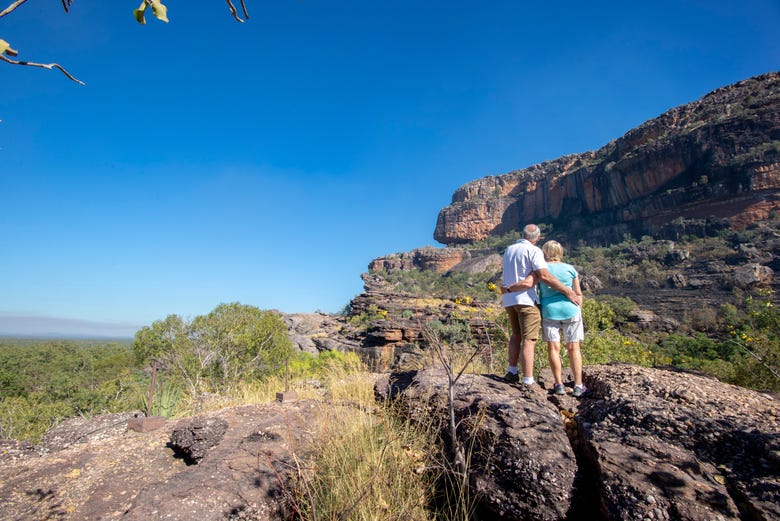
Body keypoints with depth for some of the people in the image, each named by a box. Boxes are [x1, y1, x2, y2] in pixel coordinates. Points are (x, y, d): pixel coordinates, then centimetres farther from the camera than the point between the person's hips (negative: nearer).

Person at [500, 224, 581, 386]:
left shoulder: (509, 249, 15)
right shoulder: (534, 251, -9)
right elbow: (544, 276, -20)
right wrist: (569, 292, -18)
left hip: (508, 299, 7)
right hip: (526, 299, -7)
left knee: (516, 334, 22)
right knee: (529, 340, -5)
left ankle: (512, 372, 22)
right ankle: (528, 382, -5)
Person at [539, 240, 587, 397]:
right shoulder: (570, 268, 2)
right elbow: (578, 293, 5)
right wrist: (577, 307, 19)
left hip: (549, 311, -1)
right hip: (570, 310, 1)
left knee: (553, 348, 5)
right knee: (573, 348, 7)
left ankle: (559, 384, 6)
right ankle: (578, 386, 9)